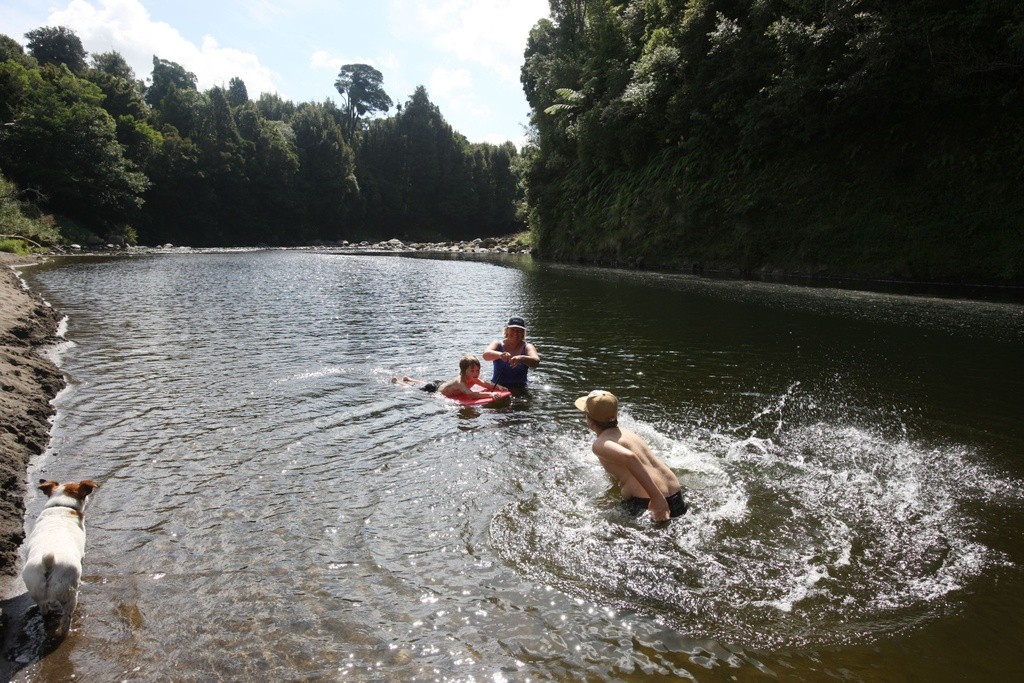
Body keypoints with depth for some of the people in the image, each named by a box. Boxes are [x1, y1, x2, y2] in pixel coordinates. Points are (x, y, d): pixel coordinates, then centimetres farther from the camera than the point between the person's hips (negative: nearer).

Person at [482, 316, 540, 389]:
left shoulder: (527, 347, 1)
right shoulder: (498, 344, 3)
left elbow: (536, 362, -19)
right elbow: (485, 355, -17)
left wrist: (521, 359, -38)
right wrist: (500, 354, -37)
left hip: (519, 388, 0)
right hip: (497, 386, 0)